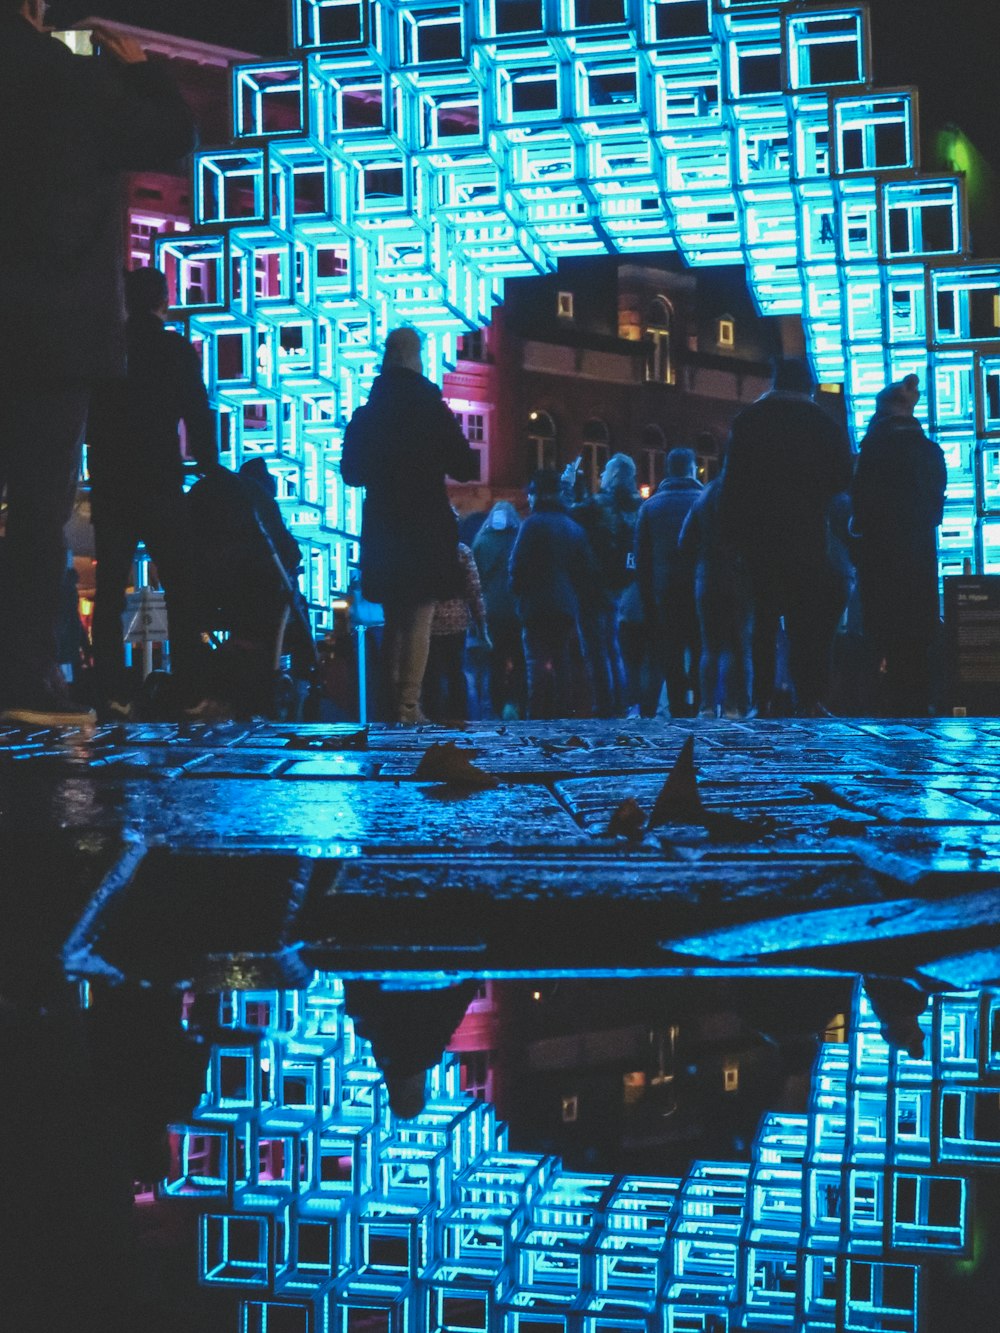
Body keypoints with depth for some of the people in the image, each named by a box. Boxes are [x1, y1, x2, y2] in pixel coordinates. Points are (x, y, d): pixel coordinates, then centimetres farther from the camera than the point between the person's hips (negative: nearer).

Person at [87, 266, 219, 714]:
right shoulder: (176, 348, -3)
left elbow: (87, 420, 11)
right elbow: (198, 415, -5)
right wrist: (210, 470, 4)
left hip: (109, 486, 3)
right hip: (160, 484, -3)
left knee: (109, 590, 7)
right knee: (181, 591, 4)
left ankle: (111, 694, 2)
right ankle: (189, 694, 0)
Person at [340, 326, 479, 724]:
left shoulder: (364, 417, 4)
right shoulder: (434, 412, -7)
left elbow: (350, 473, 11)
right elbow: (466, 469, -5)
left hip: (382, 535, 4)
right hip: (426, 533, -4)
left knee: (393, 622, 15)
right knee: (419, 623, -2)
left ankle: (391, 704, 18)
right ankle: (408, 707, -6)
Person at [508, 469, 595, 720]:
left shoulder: (532, 524, -7)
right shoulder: (574, 527, 13)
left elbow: (518, 566, -12)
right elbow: (589, 570, 13)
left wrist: (518, 591, 4)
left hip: (537, 605, -6)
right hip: (567, 607, 6)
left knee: (538, 662, -7)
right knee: (563, 662, 11)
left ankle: (538, 717, -13)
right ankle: (562, 712, 12)